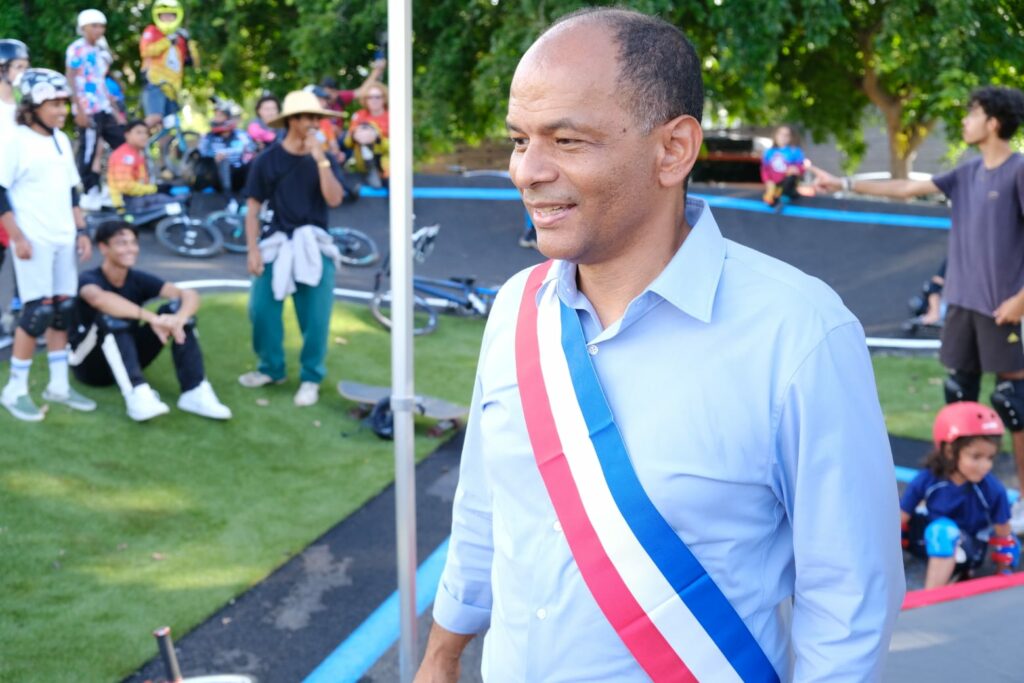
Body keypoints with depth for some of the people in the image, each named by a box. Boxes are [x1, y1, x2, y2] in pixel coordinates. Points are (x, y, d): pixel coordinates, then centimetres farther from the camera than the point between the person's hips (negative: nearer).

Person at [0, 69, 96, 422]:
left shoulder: (62, 140, 12)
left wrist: (81, 230, 13)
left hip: (63, 239, 7)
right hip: (33, 240, -7)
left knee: (64, 308, 8)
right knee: (38, 311, -9)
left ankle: (58, 385, 18)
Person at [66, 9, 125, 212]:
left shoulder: (100, 49, 16)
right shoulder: (77, 49, -8)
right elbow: (71, 81, -12)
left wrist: (114, 106, 18)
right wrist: (80, 110, -18)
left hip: (104, 109, 9)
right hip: (88, 110, -9)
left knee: (123, 144, 8)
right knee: (89, 152, -4)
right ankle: (90, 194, 3)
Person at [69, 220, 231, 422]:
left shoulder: (138, 279, -3)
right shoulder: (89, 279, -17)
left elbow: (190, 295, -16)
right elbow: (98, 298, -43)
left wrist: (179, 318, -40)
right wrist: (152, 318, -50)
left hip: (128, 358, 5)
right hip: (90, 365, -5)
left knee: (176, 307, -14)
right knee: (111, 316, -34)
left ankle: (195, 392, -26)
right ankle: (137, 394, -48)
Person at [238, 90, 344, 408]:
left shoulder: (323, 160, 6)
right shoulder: (267, 160, 1)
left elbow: (334, 199, -9)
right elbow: (253, 208, 1)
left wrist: (320, 159, -15)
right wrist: (253, 250, -8)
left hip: (314, 244, 1)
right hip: (277, 242, -1)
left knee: (316, 315, -6)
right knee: (261, 309, -6)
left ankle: (311, 378, 9)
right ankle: (271, 368, 16)